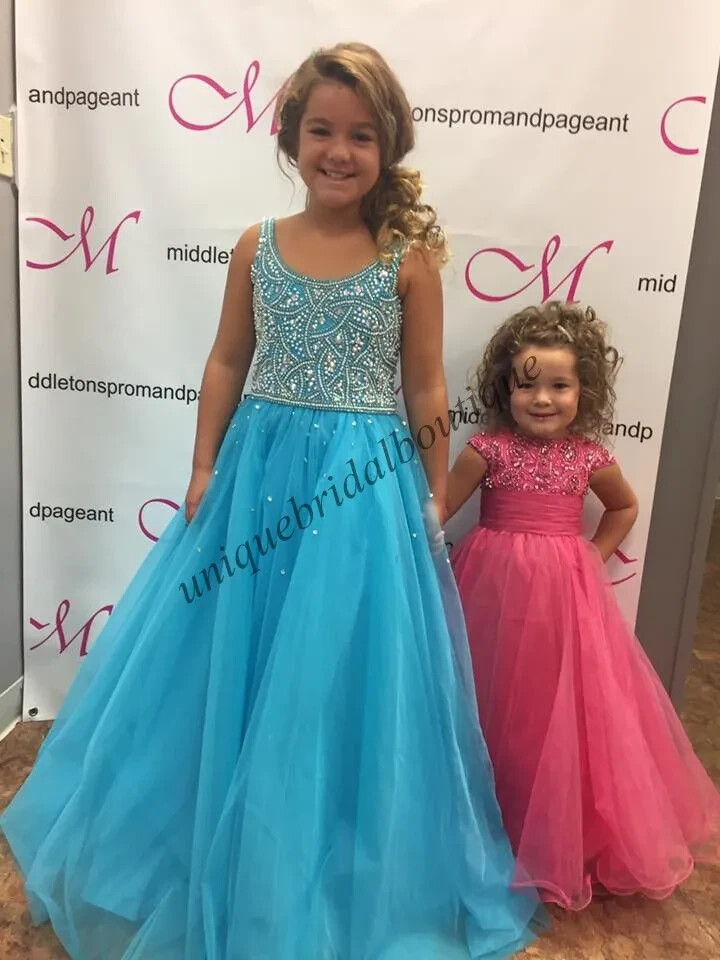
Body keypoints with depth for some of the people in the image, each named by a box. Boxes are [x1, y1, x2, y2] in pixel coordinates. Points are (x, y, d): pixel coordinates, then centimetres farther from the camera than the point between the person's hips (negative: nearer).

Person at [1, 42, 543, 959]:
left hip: (366, 481, -2)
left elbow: (426, 387, -1)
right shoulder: (256, 246, 3)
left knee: (346, 671, 7)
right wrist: (205, 467, 3)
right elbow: (227, 363, 7)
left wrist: (434, 493, 0)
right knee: (238, 666, 13)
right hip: (260, 468, 3)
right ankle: (230, 853, 42)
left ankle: (341, 877, 34)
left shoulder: (408, 257, -3)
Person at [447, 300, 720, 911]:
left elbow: (625, 506, 17)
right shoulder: (488, 448, -8)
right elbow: (440, 507, -7)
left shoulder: (590, 458, -1)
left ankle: (559, 838, 33)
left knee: (566, 708, 10)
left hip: (566, 594, 2)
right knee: (499, 708, 9)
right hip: (498, 586, -2)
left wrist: (596, 554, 7)